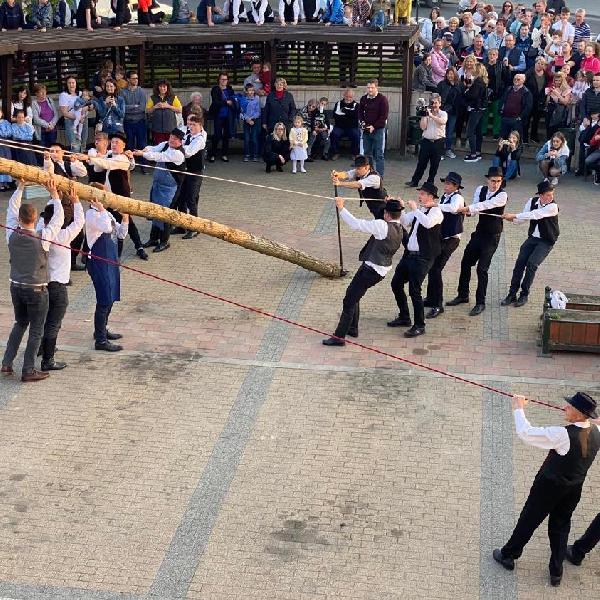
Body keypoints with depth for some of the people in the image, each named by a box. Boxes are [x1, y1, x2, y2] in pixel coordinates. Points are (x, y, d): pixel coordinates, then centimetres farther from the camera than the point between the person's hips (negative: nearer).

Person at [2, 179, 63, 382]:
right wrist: (54, 194, -1)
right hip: (36, 289, -5)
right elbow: (58, 218, -8)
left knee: (20, 323, 23)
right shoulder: (42, 239, -19)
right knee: (36, 331, 6)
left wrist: (20, 186, 12)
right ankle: (28, 371, 9)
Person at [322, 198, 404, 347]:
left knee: (349, 300, -4)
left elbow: (356, 224, -19)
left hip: (371, 270, -9)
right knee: (353, 295, 25)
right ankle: (352, 328, 36)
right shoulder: (399, 229, 3)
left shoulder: (382, 226, -21)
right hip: (382, 270, 9)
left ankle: (339, 336, -2)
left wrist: (341, 207, -13)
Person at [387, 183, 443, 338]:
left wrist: (415, 209, -23)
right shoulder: (419, 210, 13)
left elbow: (428, 223, -32)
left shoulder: (435, 211, -11)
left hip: (423, 257, -9)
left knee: (414, 290, -10)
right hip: (409, 254, 9)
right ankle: (404, 318, 29)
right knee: (396, 284, 14)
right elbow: (404, 221, 17)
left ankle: (419, 326, 3)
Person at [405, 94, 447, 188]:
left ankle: (430, 181, 18)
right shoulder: (426, 114, 7)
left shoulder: (443, 113, 2)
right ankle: (414, 181, 8)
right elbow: (423, 127, -2)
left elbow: (442, 122, -21)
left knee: (434, 164, 6)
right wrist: (424, 115, -7)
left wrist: (431, 115, -23)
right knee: (421, 162, 3)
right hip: (426, 140, 1)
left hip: (438, 142, -1)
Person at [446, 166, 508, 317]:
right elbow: (475, 206, -6)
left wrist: (468, 208, -38)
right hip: (479, 232, 6)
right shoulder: (480, 190, 0)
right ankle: (463, 295, 29)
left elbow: (487, 204, -30)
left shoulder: (502, 195, -17)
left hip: (492, 236, -6)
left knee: (482, 268, -9)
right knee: (465, 263, 12)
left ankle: (480, 303, 3)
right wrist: (469, 212, -28)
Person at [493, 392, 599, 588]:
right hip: (574, 489, 6)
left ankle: (508, 555, 35)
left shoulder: (563, 435, -33)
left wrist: (519, 408, -14)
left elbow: (525, 432, -27)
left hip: (549, 487, -6)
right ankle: (556, 572, 32)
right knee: (561, 527, 22)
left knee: (528, 521, 15)